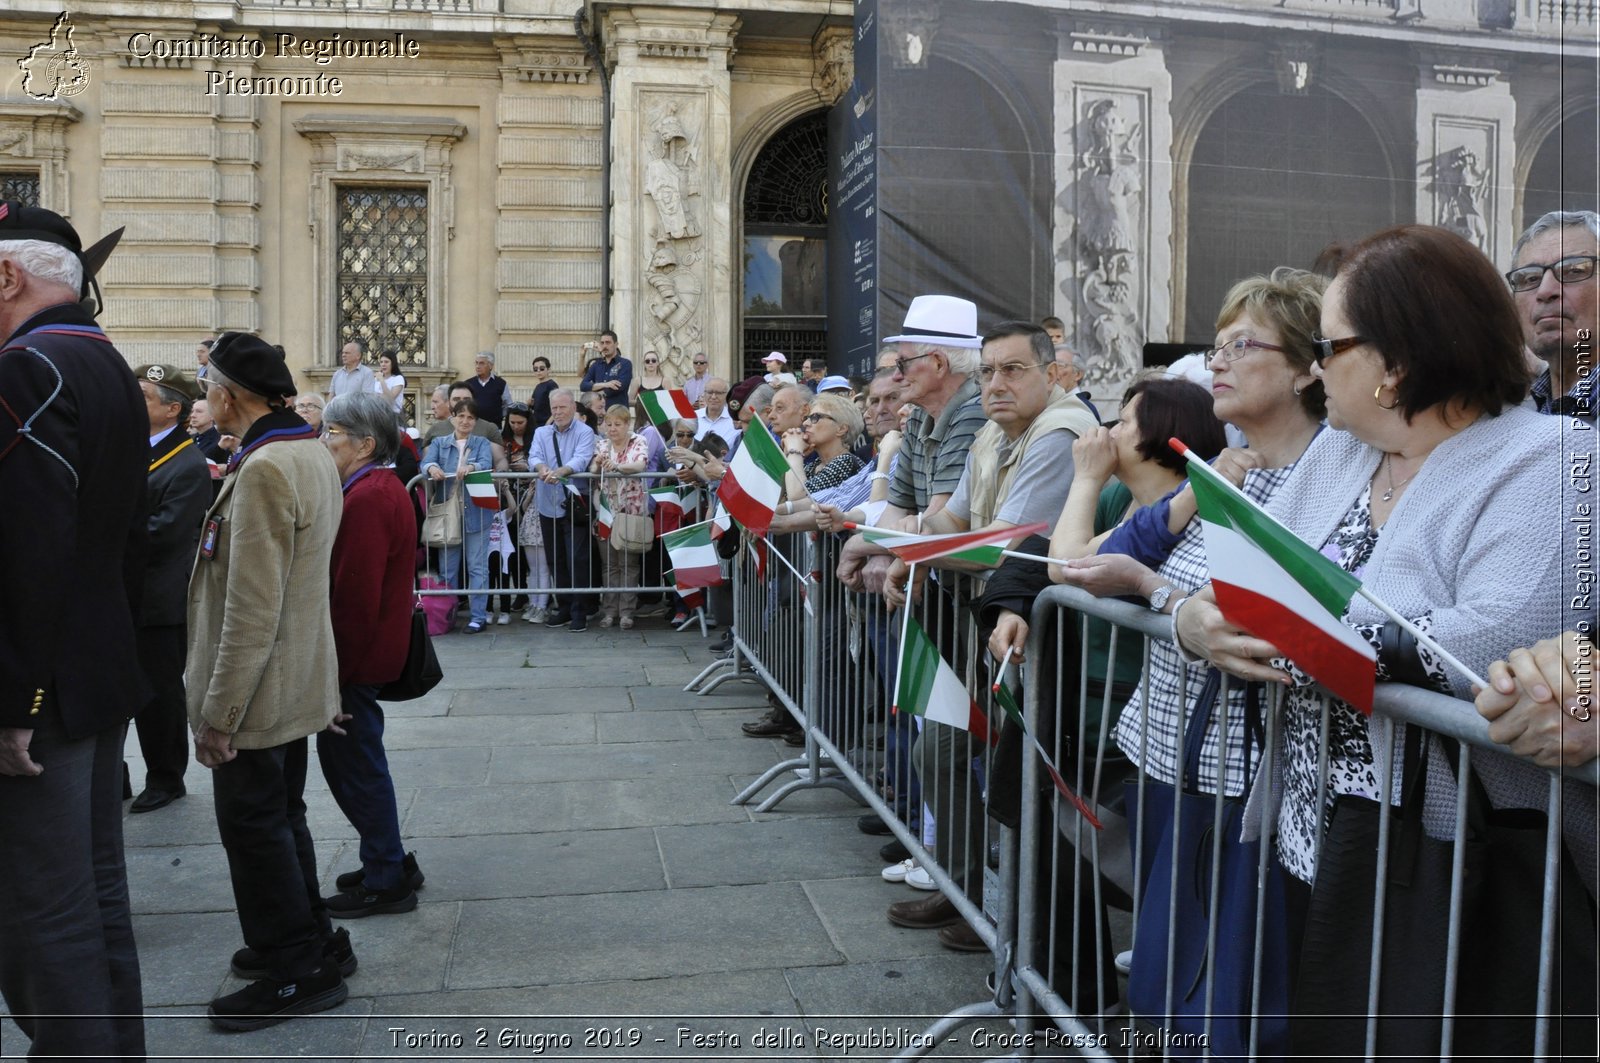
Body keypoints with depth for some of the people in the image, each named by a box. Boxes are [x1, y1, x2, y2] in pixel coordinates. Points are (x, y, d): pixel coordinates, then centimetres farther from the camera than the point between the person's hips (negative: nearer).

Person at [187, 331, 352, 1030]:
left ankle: (298, 972, 15)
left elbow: (251, 611, -25)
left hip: (258, 691, -10)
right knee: (282, 820, 20)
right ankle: (310, 943, 33)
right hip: (298, 680, 10)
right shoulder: (312, 453, 8)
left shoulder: (263, 470, -23)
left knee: (255, 829, 3)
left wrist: (218, 713, -20)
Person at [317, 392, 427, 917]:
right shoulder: (383, 489, 12)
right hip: (375, 652, 10)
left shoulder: (365, 499, -21)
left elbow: (355, 597, -25)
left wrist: (335, 669, -19)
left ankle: (386, 881, 12)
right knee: (359, 760, 18)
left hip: (356, 657, -10)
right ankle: (390, 864, 29)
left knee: (353, 763, 1)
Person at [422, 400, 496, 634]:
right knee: (447, 568, 7)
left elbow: (486, 464, -11)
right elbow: (426, 462, -5)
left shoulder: (482, 443, 9)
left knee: (477, 567, 0)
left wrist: (470, 467, -33)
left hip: (475, 512, -2)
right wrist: (432, 468, -30)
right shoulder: (439, 443, 13)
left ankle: (478, 616, 4)